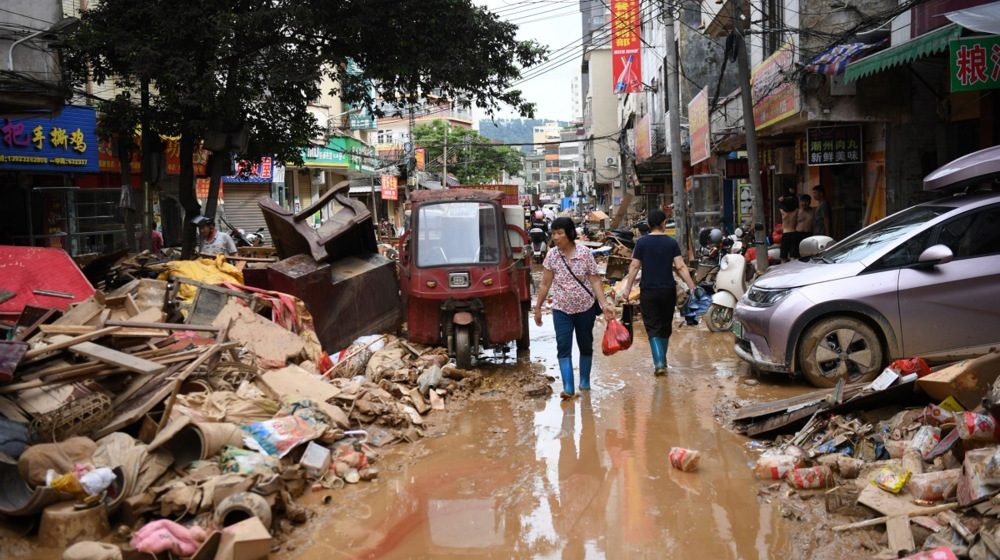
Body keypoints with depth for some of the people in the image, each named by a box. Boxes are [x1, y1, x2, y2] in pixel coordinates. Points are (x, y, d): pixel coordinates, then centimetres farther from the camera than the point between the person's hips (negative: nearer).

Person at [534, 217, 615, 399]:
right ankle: (568, 387, -13)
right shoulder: (551, 256, -5)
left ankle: (585, 381, 30)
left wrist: (604, 304, -16)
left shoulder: (585, 253, -9)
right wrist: (537, 307, 5)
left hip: (585, 308, 0)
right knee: (563, 347, -10)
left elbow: (595, 281, -8)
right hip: (561, 309, 0)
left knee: (585, 345, 13)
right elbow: (545, 284, 3)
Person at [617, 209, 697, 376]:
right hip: (668, 290, 2)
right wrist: (692, 288, -6)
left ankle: (659, 363, -15)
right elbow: (681, 267, -7)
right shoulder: (671, 242, -1)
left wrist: (627, 289, 1)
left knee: (653, 328, 0)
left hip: (648, 291, -1)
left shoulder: (642, 242, -3)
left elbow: (634, 267, -5)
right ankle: (662, 360, 26)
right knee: (665, 327, 16)